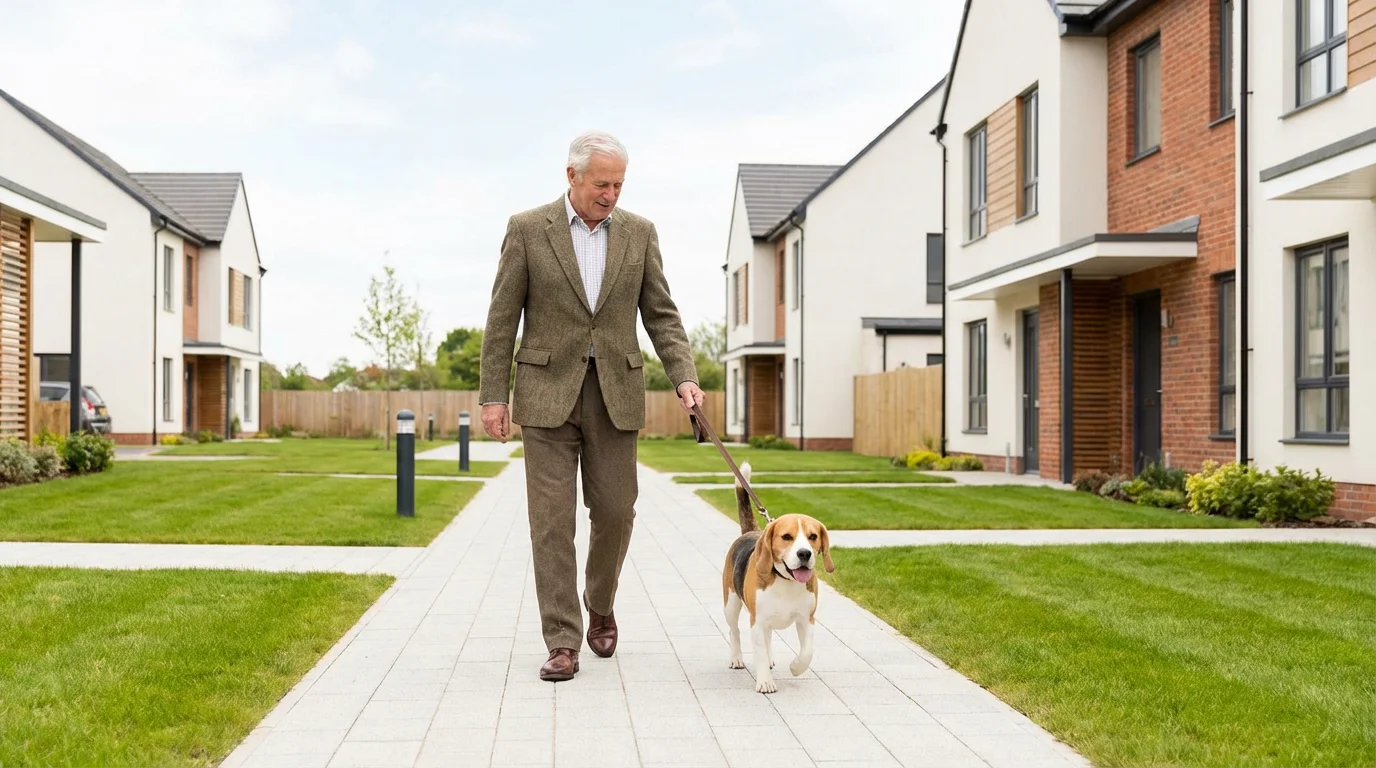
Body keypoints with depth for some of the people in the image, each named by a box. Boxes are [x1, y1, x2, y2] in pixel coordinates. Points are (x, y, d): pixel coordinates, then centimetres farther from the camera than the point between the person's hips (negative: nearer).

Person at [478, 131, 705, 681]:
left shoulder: (639, 233, 5)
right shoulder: (527, 229, -2)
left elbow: (660, 315, 6)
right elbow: (502, 319, -1)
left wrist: (684, 378, -8)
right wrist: (492, 396, -5)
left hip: (615, 395, 2)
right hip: (547, 393, -2)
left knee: (614, 512, 4)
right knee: (552, 518, -3)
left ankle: (600, 606, 31)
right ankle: (563, 642, 3)